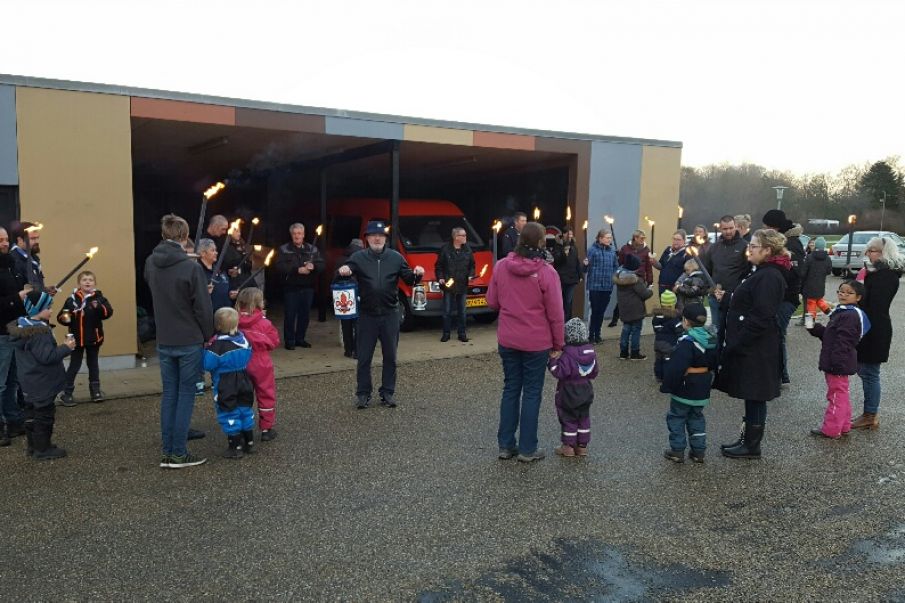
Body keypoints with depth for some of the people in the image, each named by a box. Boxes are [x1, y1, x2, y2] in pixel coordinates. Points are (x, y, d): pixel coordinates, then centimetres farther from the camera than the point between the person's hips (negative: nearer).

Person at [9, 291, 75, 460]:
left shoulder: (22, 326, 8)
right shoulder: (39, 332, -25)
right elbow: (47, 356, -28)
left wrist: (61, 347, 16)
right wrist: (66, 348, -19)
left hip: (29, 382, 10)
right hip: (41, 383, -10)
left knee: (32, 413, 18)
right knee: (43, 415, -1)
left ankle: (33, 446, 28)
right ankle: (42, 449, 6)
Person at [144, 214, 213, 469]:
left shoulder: (150, 263, 1)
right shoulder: (191, 267, -17)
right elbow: (203, 307, -14)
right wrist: (209, 335, -1)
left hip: (164, 341, 5)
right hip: (189, 341, -5)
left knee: (169, 394, 12)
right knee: (185, 394, 4)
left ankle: (167, 453, 16)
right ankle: (178, 454, 7)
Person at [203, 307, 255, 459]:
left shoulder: (217, 345, -21)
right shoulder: (244, 339, -1)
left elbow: (208, 365, -20)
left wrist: (206, 350, -7)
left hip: (225, 387, -6)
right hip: (244, 382, 6)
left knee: (229, 414, 3)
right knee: (245, 410, 17)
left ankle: (236, 447, 8)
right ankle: (249, 442, 27)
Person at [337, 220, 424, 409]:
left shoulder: (396, 257, 5)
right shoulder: (358, 257, 0)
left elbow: (408, 279, 8)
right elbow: (346, 271, -8)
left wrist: (417, 274, -14)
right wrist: (342, 271, -31)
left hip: (390, 315, 2)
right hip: (367, 315, -1)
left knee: (390, 356, 8)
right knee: (364, 357, 4)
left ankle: (388, 392, 19)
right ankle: (363, 393, 14)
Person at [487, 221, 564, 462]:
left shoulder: (501, 266, -4)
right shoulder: (546, 272, -15)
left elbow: (492, 302, 5)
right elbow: (555, 314, -11)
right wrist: (558, 345, 0)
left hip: (507, 341, 4)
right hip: (537, 343, -3)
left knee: (510, 390, 15)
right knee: (532, 393, 7)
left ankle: (506, 445, 21)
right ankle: (527, 449, 15)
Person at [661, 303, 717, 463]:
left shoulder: (687, 342, -23)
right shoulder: (712, 339, 3)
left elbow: (675, 368, -26)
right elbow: (714, 363, 14)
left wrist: (666, 386, -17)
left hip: (684, 390, -7)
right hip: (703, 389, 8)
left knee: (676, 417, 7)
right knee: (697, 417, 18)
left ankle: (677, 451, 10)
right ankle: (698, 451, 20)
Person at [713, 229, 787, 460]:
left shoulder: (769, 277, -19)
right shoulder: (763, 273, 13)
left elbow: (761, 318, -24)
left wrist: (737, 343, -22)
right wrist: (726, 298, 12)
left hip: (756, 350, -10)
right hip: (748, 347, 10)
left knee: (754, 397, 2)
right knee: (751, 397, 17)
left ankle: (752, 446, 14)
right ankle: (747, 439, 28)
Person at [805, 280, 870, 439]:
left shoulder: (850, 315, -20)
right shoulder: (842, 312, 13)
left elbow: (843, 343, -26)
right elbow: (829, 336, 20)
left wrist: (836, 364, -28)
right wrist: (815, 328, 5)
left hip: (839, 365, -11)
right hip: (835, 365, 11)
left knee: (837, 395, -1)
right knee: (841, 395, 19)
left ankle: (831, 430, 8)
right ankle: (844, 426, 31)